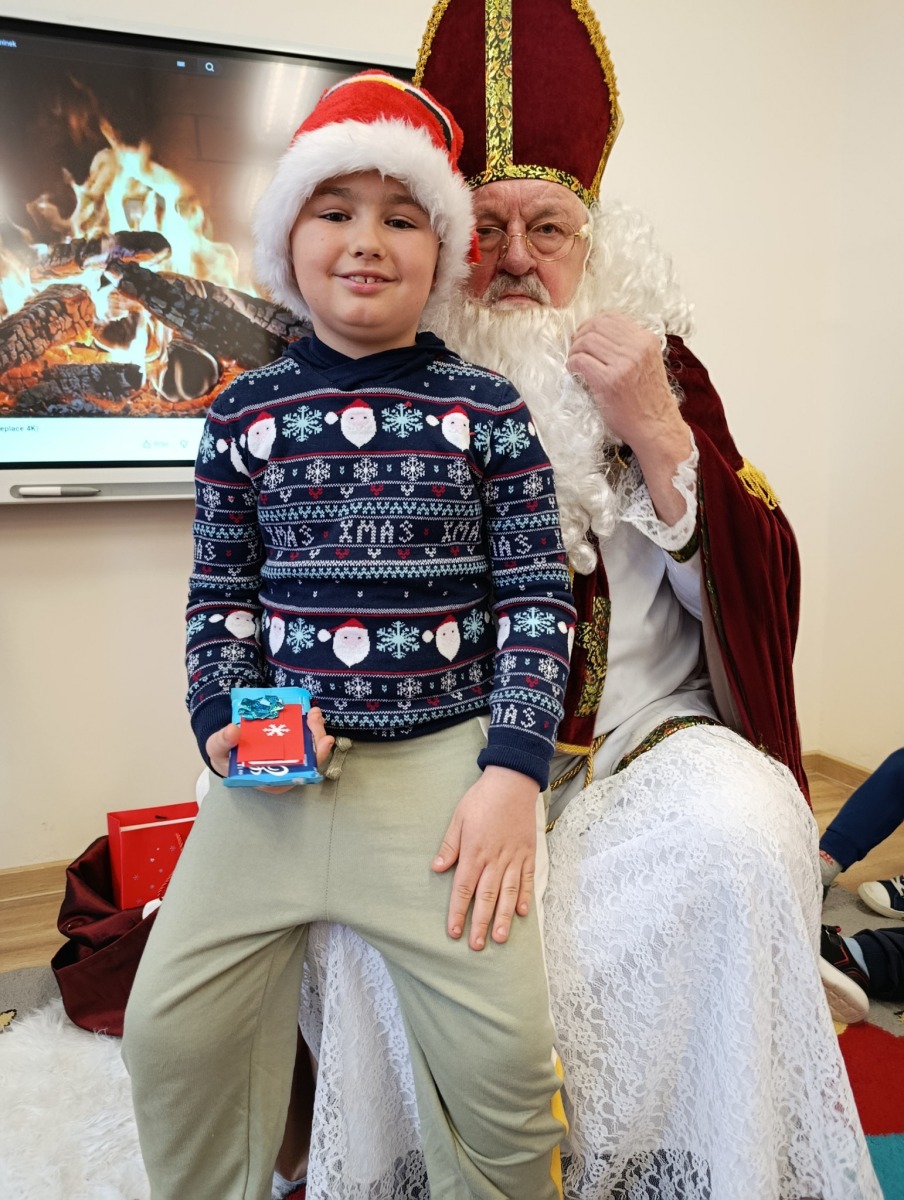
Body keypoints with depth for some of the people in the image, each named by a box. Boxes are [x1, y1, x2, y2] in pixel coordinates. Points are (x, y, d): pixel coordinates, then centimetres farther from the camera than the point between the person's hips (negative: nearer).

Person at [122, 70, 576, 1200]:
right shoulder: (244, 413, 5)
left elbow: (538, 597, -1)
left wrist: (513, 771, -9)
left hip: (446, 756, -2)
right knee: (170, 1032, 5)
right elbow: (221, 596, 11)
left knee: (502, 1056, -6)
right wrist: (222, 718, -5)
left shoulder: (488, 410, 0)